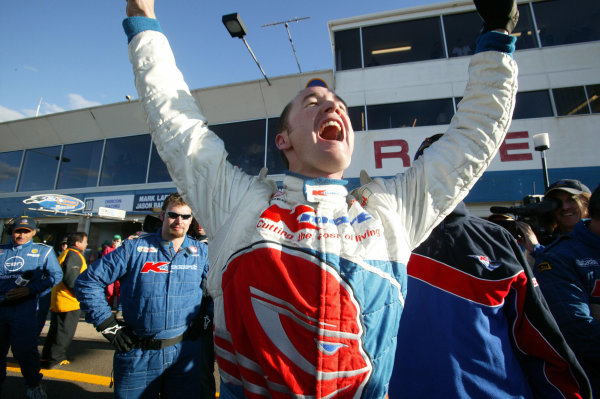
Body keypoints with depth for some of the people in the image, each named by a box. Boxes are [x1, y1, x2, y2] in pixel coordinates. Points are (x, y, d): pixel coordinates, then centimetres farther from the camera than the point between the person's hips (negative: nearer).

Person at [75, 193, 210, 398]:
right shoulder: (134, 248, -5)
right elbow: (87, 281, -1)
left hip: (186, 353, 1)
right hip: (138, 354, 0)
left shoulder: (201, 251, -1)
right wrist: (108, 325, -4)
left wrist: (205, 318, 1)